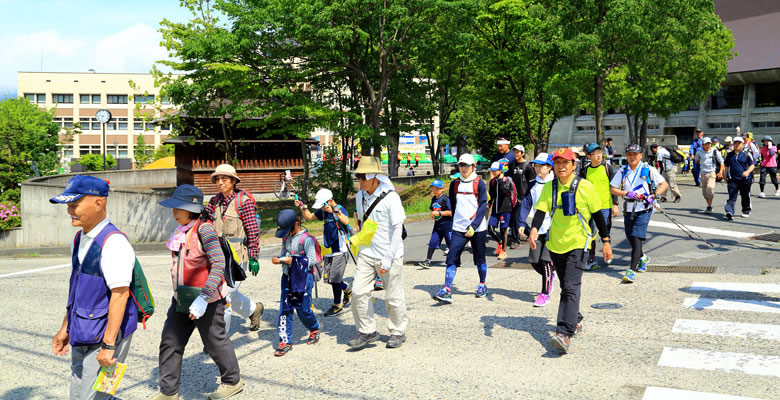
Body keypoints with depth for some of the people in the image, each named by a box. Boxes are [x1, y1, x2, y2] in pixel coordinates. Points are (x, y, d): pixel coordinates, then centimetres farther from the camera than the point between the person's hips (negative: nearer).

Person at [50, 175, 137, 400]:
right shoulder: (80, 239, 9)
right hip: (82, 337, 9)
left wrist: (108, 344, -24)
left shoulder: (114, 243, -20)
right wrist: (65, 329, 20)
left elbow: (120, 295, -23)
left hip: (107, 335, -9)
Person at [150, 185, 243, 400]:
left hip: (206, 298, -8)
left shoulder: (204, 229, -19)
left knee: (215, 342, 8)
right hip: (181, 299, 8)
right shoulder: (181, 231, 6)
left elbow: (218, 264, -25)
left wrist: (203, 298, -30)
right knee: (170, 343, 9)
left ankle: (233, 381, 29)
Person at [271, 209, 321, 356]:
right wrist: (279, 259, -2)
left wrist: (291, 260, -22)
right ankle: (285, 341, 7)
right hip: (287, 277, 6)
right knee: (284, 308, 1)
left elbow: (311, 261, -18)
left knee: (303, 309, 2)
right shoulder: (286, 237, 9)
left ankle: (314, 330, 31)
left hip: (303, 278, -6)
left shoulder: (306, 239, -13)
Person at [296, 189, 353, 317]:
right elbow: (309, 217, 17)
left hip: (340, 251, -7)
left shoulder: (340, 209, -15)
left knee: (334, 279, -4)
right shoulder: (323, 211, 7)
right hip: (328, 250, 8)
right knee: (329, 279, 12)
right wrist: (302, 207, 1)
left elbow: (346, 221, -36)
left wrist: (335, 210, -50)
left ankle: (337, 305, 12)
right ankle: (347, 290, 37)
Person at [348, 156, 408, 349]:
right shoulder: (360, 196, 5)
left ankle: (398, 332, 25)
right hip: (366, 254, 6)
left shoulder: (390, 198, -15)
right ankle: (367, 331, 14)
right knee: (358, 292, -2)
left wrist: (388, 259, -21)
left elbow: (398, 230, -16)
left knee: (393, 297, 5)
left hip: (389, 255, -6)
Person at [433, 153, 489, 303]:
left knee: (479, 258, 12)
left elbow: (483, 207, -10)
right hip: (458, 229, 3)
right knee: (452, 258, -10)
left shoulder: (479, 184, -4)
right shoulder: (454, 184, 8)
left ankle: (482, 285, 32)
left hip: (477, 228, -2)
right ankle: (447, 291, -12)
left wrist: (473, 226, -18)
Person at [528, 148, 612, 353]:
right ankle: (575, 321, 37)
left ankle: (564, 333, -23)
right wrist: (534, 230, -28)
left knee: (570, 287, -16)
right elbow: (540, 211, -9)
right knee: (566, 287, 17)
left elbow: (598, 215, 0)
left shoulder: (585, 187, -6)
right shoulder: (549, 187, 2)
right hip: (556, 244, 5)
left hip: (577, 243, -4)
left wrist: (606, 241, 1)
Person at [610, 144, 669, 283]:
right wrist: (627, 193, -12)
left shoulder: (649, 170, -1)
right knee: (630, 239, 13)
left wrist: (653, 196, -13)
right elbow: (612, 189, 5)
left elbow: (664, 185, 3)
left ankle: (632, 270, -17)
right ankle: (643, 258, 43)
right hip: (628, 209, 4)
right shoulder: (622, 171, 7)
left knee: (637, 238, -16)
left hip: (644, 209, -4)